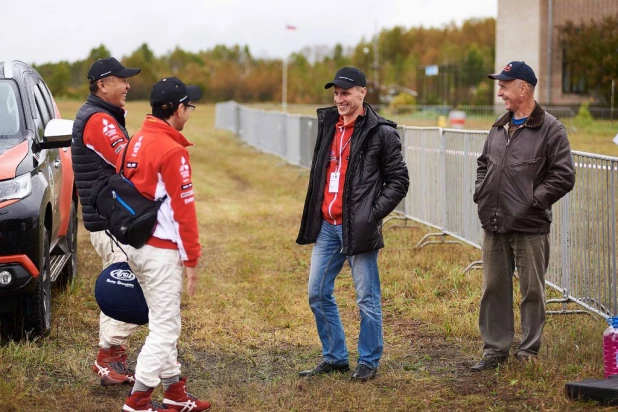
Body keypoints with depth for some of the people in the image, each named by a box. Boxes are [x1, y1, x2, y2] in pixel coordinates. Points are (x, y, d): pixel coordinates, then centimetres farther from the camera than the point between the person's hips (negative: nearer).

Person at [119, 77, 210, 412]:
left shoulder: (136, 142, 10)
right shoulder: (172, 151, -17)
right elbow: (183, 208, -17)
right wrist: (191, 259, -12)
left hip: (134, 243, 9)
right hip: (161, 249, -9)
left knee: (164, 322, 17)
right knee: (165, 326, -1)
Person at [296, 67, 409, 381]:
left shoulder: (381, 132, -8)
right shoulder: (328, 125, 11)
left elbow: (398, 180, -5)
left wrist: (374, 214, -13)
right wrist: (313, 215, 13)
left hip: (358, 228, -7)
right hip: (326, 226, 7)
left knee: (367, 299, 2)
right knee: (318, 294, 11)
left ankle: (368, 362, 15)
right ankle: (334, 358, 24)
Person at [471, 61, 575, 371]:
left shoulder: (550, 129, -7)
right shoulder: (499, 128, 13)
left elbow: (563, 176, -11)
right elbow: (484, 164, 25)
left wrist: (533, 201, -14)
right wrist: (481, 194, 9)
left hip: (530, 228, -6)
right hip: (494, 227, 6)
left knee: (532, 290, 4)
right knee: (494, 289, 10)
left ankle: (529, 350, 16)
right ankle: (495, 349, 20)